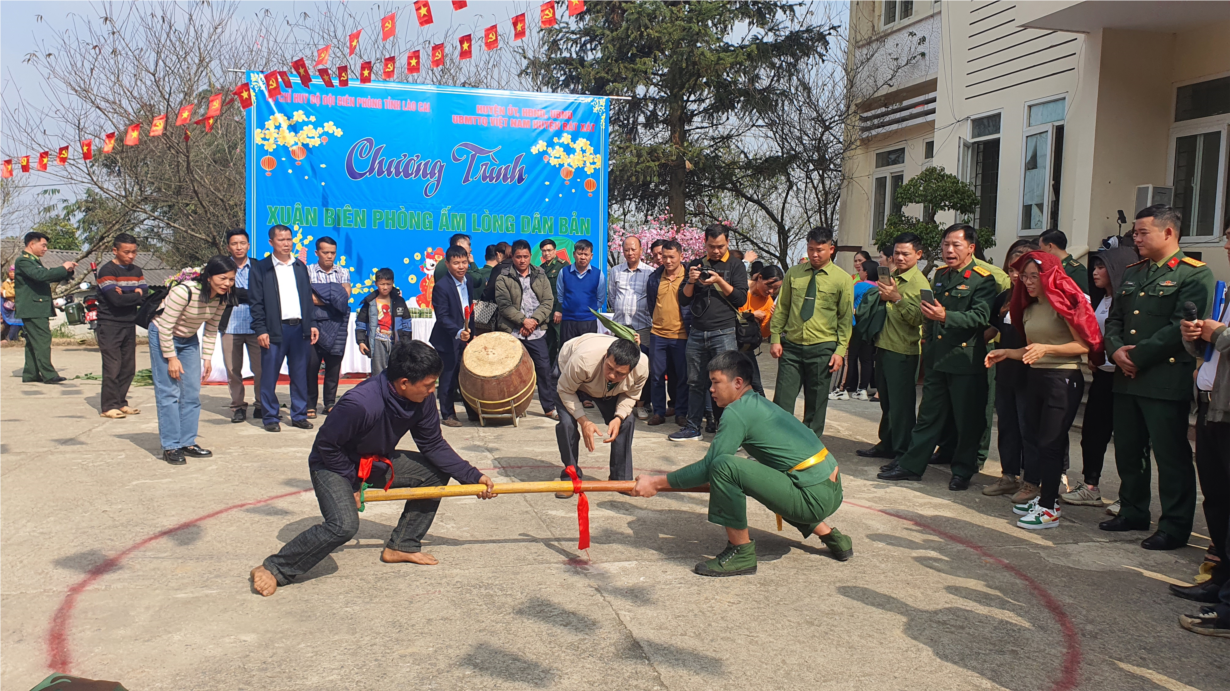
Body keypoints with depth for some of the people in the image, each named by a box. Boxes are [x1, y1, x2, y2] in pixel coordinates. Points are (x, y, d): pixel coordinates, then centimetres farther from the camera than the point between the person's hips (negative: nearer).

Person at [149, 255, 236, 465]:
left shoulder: (222, 297, -12)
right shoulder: (184, 291, -31)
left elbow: (212, 328, 1)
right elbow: (165, 326, -25)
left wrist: (207, 358, -2)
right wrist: (171, 358, -20)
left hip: (189, 340, 7)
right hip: (162, 337, -7)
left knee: (192, 393, 5)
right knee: (168, 393, -9)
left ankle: (188, 443, 13)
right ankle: (170, 447, -5)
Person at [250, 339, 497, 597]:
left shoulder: (422, 398, -15)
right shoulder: (359, 404, -36)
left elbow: (433, 445, -4)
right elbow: (326, 444, -23)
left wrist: (472, 477, -10)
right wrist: (352, 483, -16)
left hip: (376, 462, 8)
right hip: (333, 465, -8)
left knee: (436, 472, -1)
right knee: (344, 525, -31)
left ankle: (401, 546, 9)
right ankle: (274, 569, -15)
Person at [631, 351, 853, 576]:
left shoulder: (737, 412, -11)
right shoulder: (760, 404, 17)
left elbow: (708, 467, -12)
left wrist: (657, 483, -3)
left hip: (814, 497, -10)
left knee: (723, 465, -21)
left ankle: (741, 553, -7)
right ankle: (830, 536, 30)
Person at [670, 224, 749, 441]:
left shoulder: (735, 266, 5)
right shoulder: (696, 265, 13)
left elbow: (741, 299, -5)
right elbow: (683, 300, 10)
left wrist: (719, 281, -16)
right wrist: (691, 281, -8)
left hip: (724, 332, -3)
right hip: (697, 333, 4)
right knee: (695, 382, 8)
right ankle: (693, 428, 16)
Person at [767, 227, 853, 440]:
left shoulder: (843, 279, 0)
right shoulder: (793, 273, 6)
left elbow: (846, 318, -1)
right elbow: (782, 308, 9)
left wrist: (840, 350, -8)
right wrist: (775, 338, 1)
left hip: (822, 348, -1)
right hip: (791, 346, 2)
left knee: (816, 402, 7)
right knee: (782, 399, 0)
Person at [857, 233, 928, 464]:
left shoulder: (919, 283, -11)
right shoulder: (891, 278, 13)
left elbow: (918, 319, -21)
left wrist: (897, 298, -28)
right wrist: (881, 297, 2)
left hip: (903, 352, -8)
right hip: (884, 347, 8)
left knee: (902, 403, -2)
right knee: (886, 401, 17)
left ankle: (903, 452, 6)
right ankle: (887, 444, 29)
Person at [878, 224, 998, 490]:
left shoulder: (982, 279, -8)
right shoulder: (940, 275, 14)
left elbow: (981, 316, -21)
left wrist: (945, 316, -31)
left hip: (965, 360, -6)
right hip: (936, 358, 7)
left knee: (967, 420, 4)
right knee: (929, 415, 12)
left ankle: (963, 471, 17)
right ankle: (911, 465, 17)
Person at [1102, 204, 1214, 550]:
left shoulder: (1194, 274, -7)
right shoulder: (1132, 273, 17)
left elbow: (1181, 329, -16)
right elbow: (1114, 319, 16)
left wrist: (1137, 356, -16)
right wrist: (1116, 350, -4)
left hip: (1166, 382, -7)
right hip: (1127, 379, 8)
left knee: (1171, 456, 0)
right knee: (1127, 451, 15)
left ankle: (1174, 527, 9)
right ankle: (1133, 513, 30)